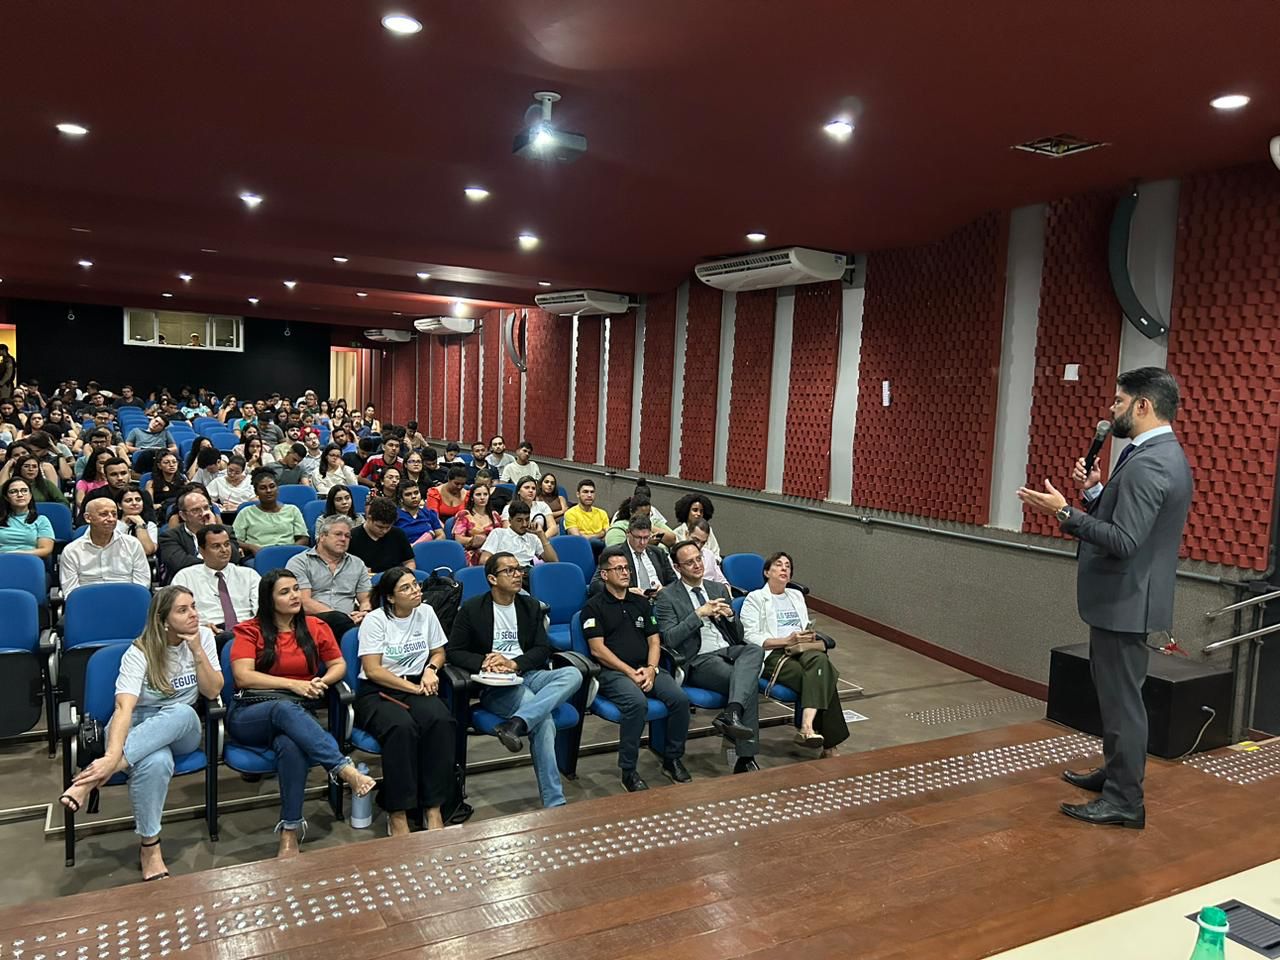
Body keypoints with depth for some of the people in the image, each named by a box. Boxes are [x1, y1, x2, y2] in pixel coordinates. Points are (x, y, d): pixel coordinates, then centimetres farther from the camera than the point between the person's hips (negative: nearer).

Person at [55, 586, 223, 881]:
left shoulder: (203, 637, -4)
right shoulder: (140, 653, -14)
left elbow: (212, 692, -5)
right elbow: (124, 707, -28)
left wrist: (198, 652, -18)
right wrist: (112, 754, -44)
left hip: (182, 731, 3)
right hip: (137, 727, -2)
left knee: (183, 712, -38)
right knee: (155, 763, -40)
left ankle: (94, 775, -38)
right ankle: (149, 848, -25)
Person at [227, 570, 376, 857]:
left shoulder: (316, 627, 16)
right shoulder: (250, 630, 8)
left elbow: (339, 665, 14)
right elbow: (243, 676, -5)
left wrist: (322, 682, -9)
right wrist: (293, 685, -11)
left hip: (297, 715, 1)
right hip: (249, 715, -1)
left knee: (290, 745, -36)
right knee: (285, 708, -39)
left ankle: (290, 832, -32)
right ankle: (345, 769, -46)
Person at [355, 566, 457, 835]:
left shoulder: (426, 612, 8)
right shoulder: (375, 620, -6)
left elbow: (438, 653, 18)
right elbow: (373, 671, -12)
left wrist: (431, 669, -5)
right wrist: (414, 688, -14)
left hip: (417, 687, 4)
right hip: (377, 692, -4)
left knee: (442, 722, -29)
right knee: (402, 728, -36)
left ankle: (434, 807, -22)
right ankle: (397, 814, -26)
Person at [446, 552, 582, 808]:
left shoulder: (531, 606, 15)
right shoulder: (472, 609, 4)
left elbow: (543, 649, 8)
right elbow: (453, 651, 3)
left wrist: (513, 663, -11)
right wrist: (484, 662, -16)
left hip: (529, 675, 5)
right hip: (494, 686, -4)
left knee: (573, 674, -28)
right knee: (543, 719, -31)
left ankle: (515, 725, -41)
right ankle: (554, 802, -25)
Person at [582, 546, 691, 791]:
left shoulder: (641, 602, 21)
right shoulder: (594, 606, 4)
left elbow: (654, 641, 16)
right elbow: (598, 649, -5)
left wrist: (651, 669, -4)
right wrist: (631, 672, -12)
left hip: (646, 669, 5)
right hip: (612, 672, -5)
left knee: (680, 698, -20)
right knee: (637, 702, -35)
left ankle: (673, 759, 1)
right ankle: (628, 770, -18)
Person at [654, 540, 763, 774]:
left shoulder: (718, 589, 19)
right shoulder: (667, 596, 2)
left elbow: (738, 635, 20)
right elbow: (669, 639, -10)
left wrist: (730, 615, -3)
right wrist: (699, 614, -16)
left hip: (730, 650, 5)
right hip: (698, 660, -5)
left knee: (755, 650, -31)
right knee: (749, 683, -30)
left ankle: (731, 714, -43)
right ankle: (746, 757, -26)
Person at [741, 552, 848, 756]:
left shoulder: (796, 596, 30)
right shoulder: (755, 599, 9)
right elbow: (750, 637, -3)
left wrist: (809, 636, 2)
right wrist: (787, 640, -15)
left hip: (802, 649, 5)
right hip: (773, 654, -5)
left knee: (820, 659, -35)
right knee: (822, 679, -32)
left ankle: (807, 727, -46)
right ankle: (829, 744, -32)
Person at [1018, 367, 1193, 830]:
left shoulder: (1147, 464, -22)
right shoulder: (1163, 454, 12)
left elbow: (1123, 541, -27)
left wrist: (1064, 511, -24)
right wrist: (1096, 490, 4)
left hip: (1124, 601, -11)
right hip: (1122, 597, 11)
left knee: (1121, 697, 0)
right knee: (1114, 692, 22)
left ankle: (1125, 800, 11)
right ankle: (1116, 772, 37)